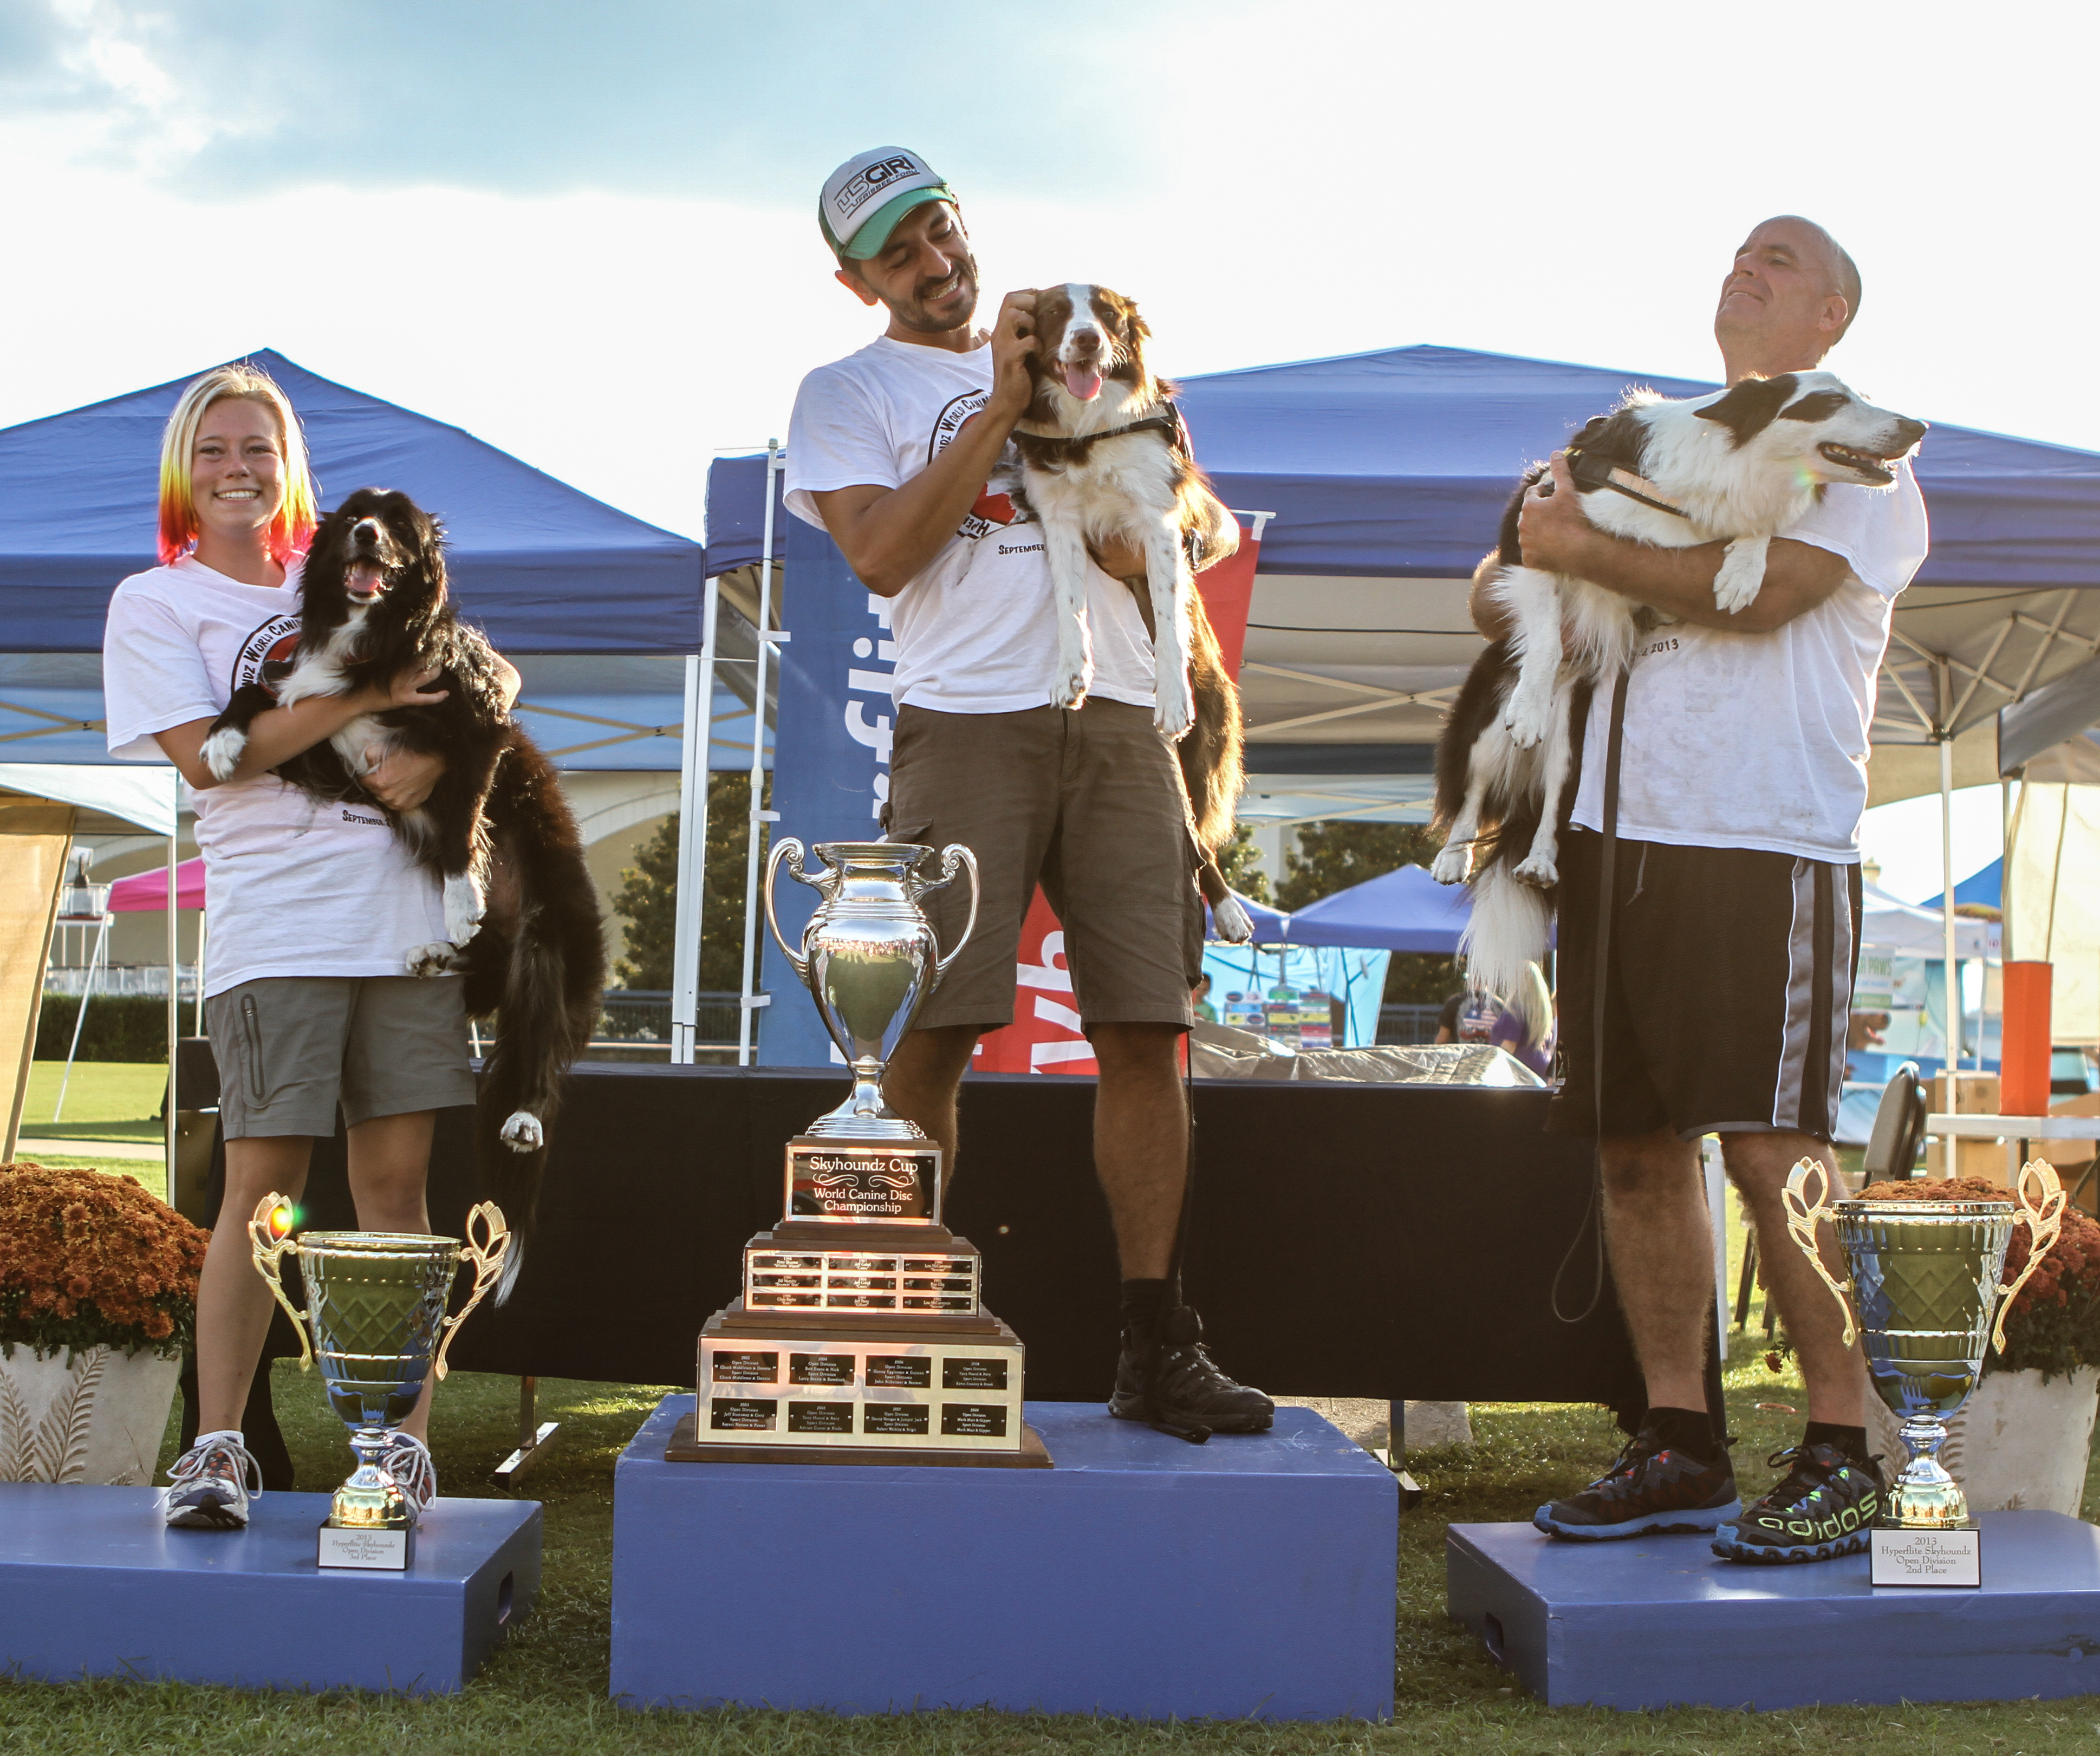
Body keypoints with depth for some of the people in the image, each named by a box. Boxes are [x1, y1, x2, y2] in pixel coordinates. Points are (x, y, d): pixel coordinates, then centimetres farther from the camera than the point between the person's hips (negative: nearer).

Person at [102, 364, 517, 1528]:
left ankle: (404, 1437, 7)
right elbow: (206, 755, -5)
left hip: (404, 908, 3)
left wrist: (435, 754, -3)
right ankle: (217, 1445, 4)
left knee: (395, 1174, 2)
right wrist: (366, 697, -10)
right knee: (263, 1181, -7)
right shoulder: (155, 601, 9)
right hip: (273, 921, -3)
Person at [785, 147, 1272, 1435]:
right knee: (928, 1039, -9)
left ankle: (1157, 1347, 4)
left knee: (1146, 1036, -2)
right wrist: (998, 409, -6)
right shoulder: (847, 394, 12)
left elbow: (1146, 555, 14)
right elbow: (880, 555, -7)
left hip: (1118, 723, 3)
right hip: (967, 724, -3)